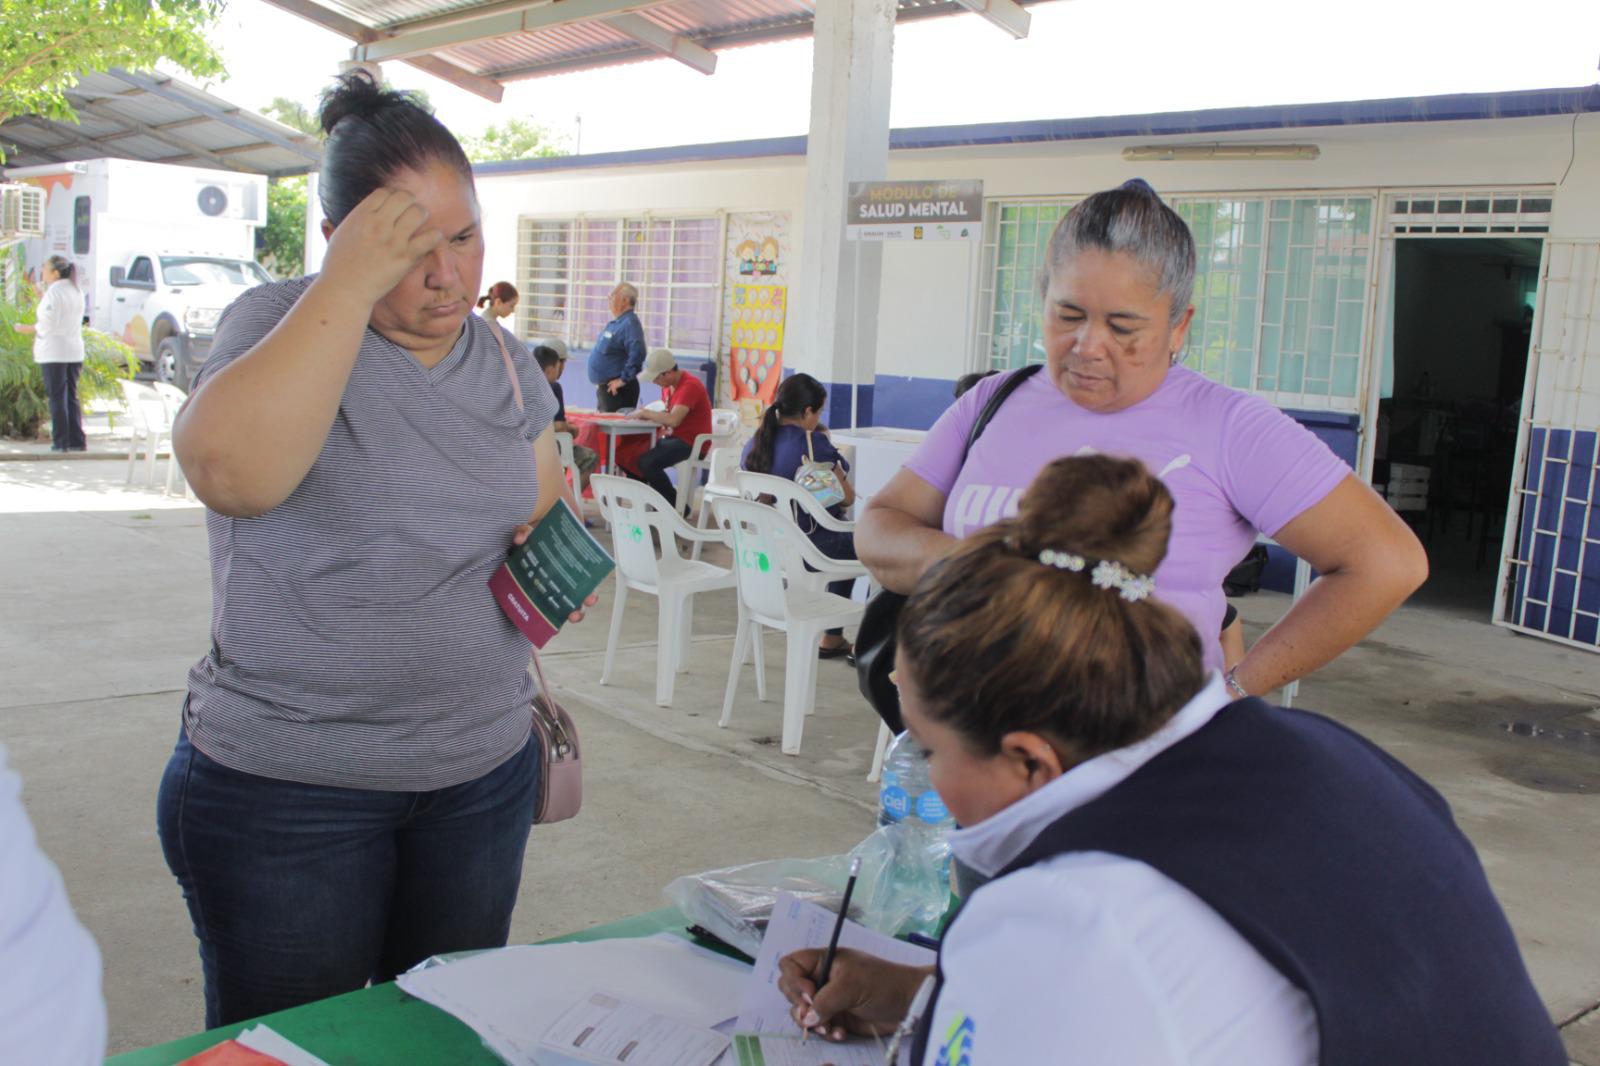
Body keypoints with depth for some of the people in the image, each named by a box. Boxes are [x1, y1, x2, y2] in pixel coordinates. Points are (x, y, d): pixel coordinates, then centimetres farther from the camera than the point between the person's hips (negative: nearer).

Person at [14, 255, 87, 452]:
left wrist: (27, 329, -4)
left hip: (54, 352, -7)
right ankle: (77, 441, 8)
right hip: (74, 351, 7)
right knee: (72, 396, 11)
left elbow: (48, 324, -16)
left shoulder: (53, 292, -13)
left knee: (57, 397, -1)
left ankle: (61, 441, 1)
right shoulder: (77, 291, 11)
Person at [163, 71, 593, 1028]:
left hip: (484, 774, 5)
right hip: (283, 791, -4)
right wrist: (350, 283, -28)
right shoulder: (279, 324, -10)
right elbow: (230, 470, -31)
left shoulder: (504, 360, 5)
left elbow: (548, 495, 21)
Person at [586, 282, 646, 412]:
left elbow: (637, 353, -32)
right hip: (604, 387, 10)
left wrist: (624, 379, -24)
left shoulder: (630, 323, -18)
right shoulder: (615, 323, 13)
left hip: (616, 390, -10)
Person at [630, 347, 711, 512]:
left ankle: (677, 506, -9)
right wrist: (647, 415, -7)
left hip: (692, 443, -9)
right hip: (673, 437, 9)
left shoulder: (690, 386, -20)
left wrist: (645, 413, -20)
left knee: (647, 462, -26)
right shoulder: (668, 385, 9)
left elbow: (673, 419, -31)